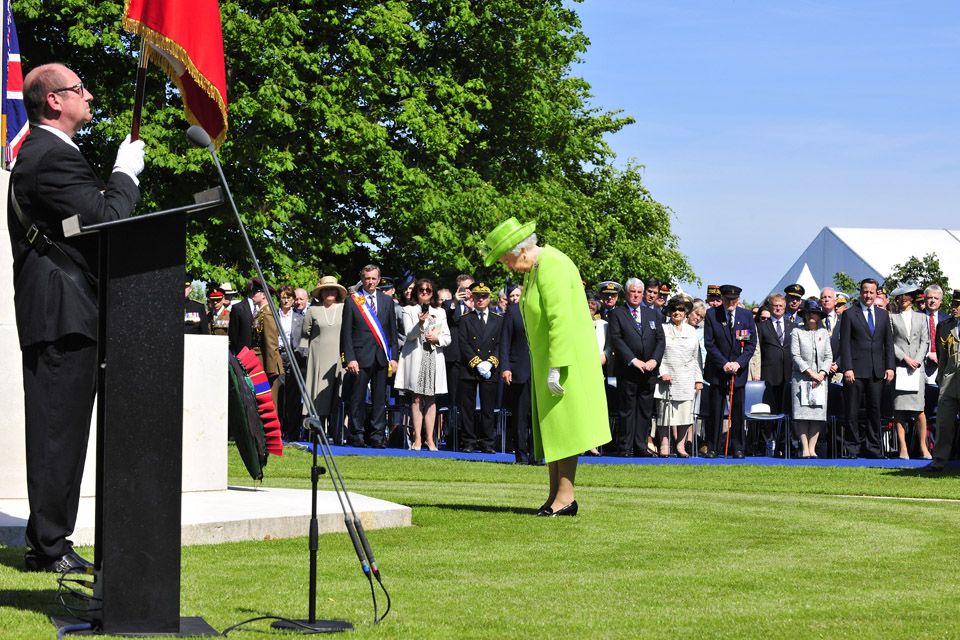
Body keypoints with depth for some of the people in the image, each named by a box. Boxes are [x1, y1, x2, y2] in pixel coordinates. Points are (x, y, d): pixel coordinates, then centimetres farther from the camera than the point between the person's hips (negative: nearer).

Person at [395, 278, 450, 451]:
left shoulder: (440, 312, 16)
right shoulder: (409, 310, 8)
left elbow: (448, 339, 14)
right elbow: (409, 335, -3)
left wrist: (437, 339, -6)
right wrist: (421, 323, -20)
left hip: (434, 358, 2)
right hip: (416, 357, -2)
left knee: (431, 400, 0)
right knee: (417, 399, -7)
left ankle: (429, 438, 0)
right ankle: (417, 438, -7)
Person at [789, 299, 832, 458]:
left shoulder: (824, 333, 13)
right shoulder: (797, 332, 4)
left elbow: (829, 356, 10)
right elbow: (795, 355, -3)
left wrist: (821, 373, -6)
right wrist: (810, 372, -11)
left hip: (820, 378, 3)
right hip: (801, 377, -3)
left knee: (818, 412, -4)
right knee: (802, 412, -9)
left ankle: (812, 448, -1)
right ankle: (804, 448, -8)